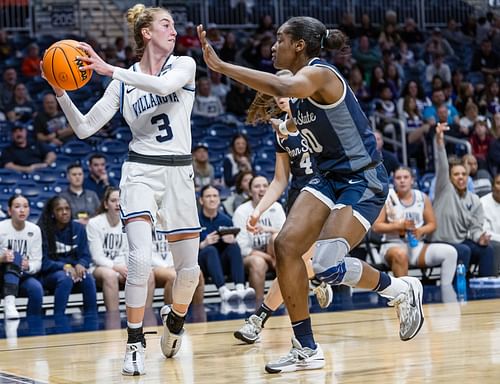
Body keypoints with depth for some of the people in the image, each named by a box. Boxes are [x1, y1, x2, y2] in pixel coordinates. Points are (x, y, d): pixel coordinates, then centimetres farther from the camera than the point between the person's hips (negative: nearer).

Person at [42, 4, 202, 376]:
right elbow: (85, 128, 4)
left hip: (179, 173, 1)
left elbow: (164, 85, -21)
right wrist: (61, 92, -10)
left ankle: (175, 318, 36)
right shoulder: (122, 83, 5)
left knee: (189, 268, 4)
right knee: (141, 258, -21)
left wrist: (108, 69, -25)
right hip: (141, 172, -1)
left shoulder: (184, 65, 3)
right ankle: (135, 344, -9)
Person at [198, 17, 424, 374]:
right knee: (286, 244, -8)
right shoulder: (303, 85, 9)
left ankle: (402, 290, 9)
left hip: (364, 181, -9)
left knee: (327, 265, -19)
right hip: (330, 177, 9)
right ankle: (306, 349, 1)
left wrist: (221, 66, -42)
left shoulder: (319, 73, -19)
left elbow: (284, 87, -42)